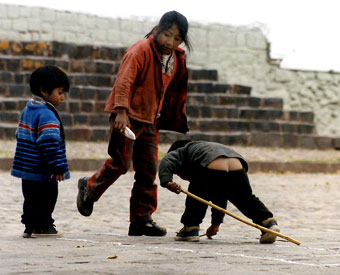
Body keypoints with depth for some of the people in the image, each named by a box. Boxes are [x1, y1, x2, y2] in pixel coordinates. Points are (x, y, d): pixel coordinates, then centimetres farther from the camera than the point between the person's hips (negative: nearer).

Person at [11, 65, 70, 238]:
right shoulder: (46, 115, -18)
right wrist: (57, 166, -22)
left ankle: (30, 226, 17)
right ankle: (42, 226, 2)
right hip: (43, 172, -9)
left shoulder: (27, 110, 14)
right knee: (45, 198, 0)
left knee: (31, 198, 15)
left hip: (27, 169, 9)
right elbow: (49, 142, -25)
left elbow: (20, 136, 23)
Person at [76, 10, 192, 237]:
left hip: (149, 120, 7)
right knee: (121, 163, -10)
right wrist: (121, 111, -35)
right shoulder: (141, 51, -15)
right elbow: (124, 80, -25)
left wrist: (178, 123, 25)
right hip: (127, 116, -7)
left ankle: (142, 219, 8)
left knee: (149, 169, 3)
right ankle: (89, 188, 17)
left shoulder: (177, 59, 9)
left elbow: (173, 91, 22)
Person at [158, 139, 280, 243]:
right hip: (238, 170, 6)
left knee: (195, 198, 18)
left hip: (211, 170, -6)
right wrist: (216, 222, 54)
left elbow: (167, 161, 5)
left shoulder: (181, 152, 33)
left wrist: (167, 181, -11)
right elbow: (220, 198, 50)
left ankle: (191, 229, 15)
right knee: (247, 200, 24)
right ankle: (269, 222, 16)